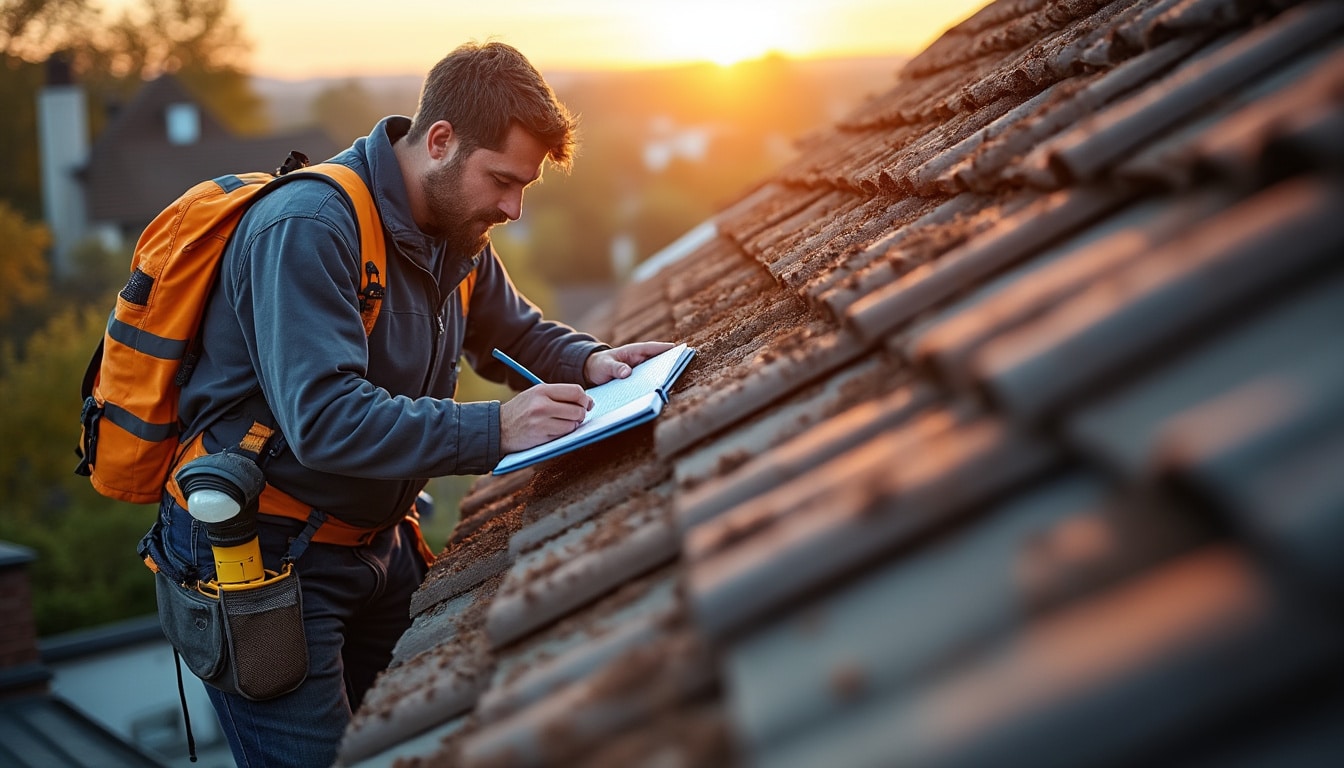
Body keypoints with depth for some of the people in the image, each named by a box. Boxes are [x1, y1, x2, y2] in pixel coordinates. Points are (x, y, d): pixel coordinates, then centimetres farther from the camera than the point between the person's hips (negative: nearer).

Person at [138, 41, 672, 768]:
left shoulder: (457, 234, 4)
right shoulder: (307, 227, -25)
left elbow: (518, 332, 19)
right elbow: (323, 418, -34)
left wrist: (590, 361, -2)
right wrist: (493, 429, -37)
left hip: (373, 542, 8)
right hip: (259, 556, -8)